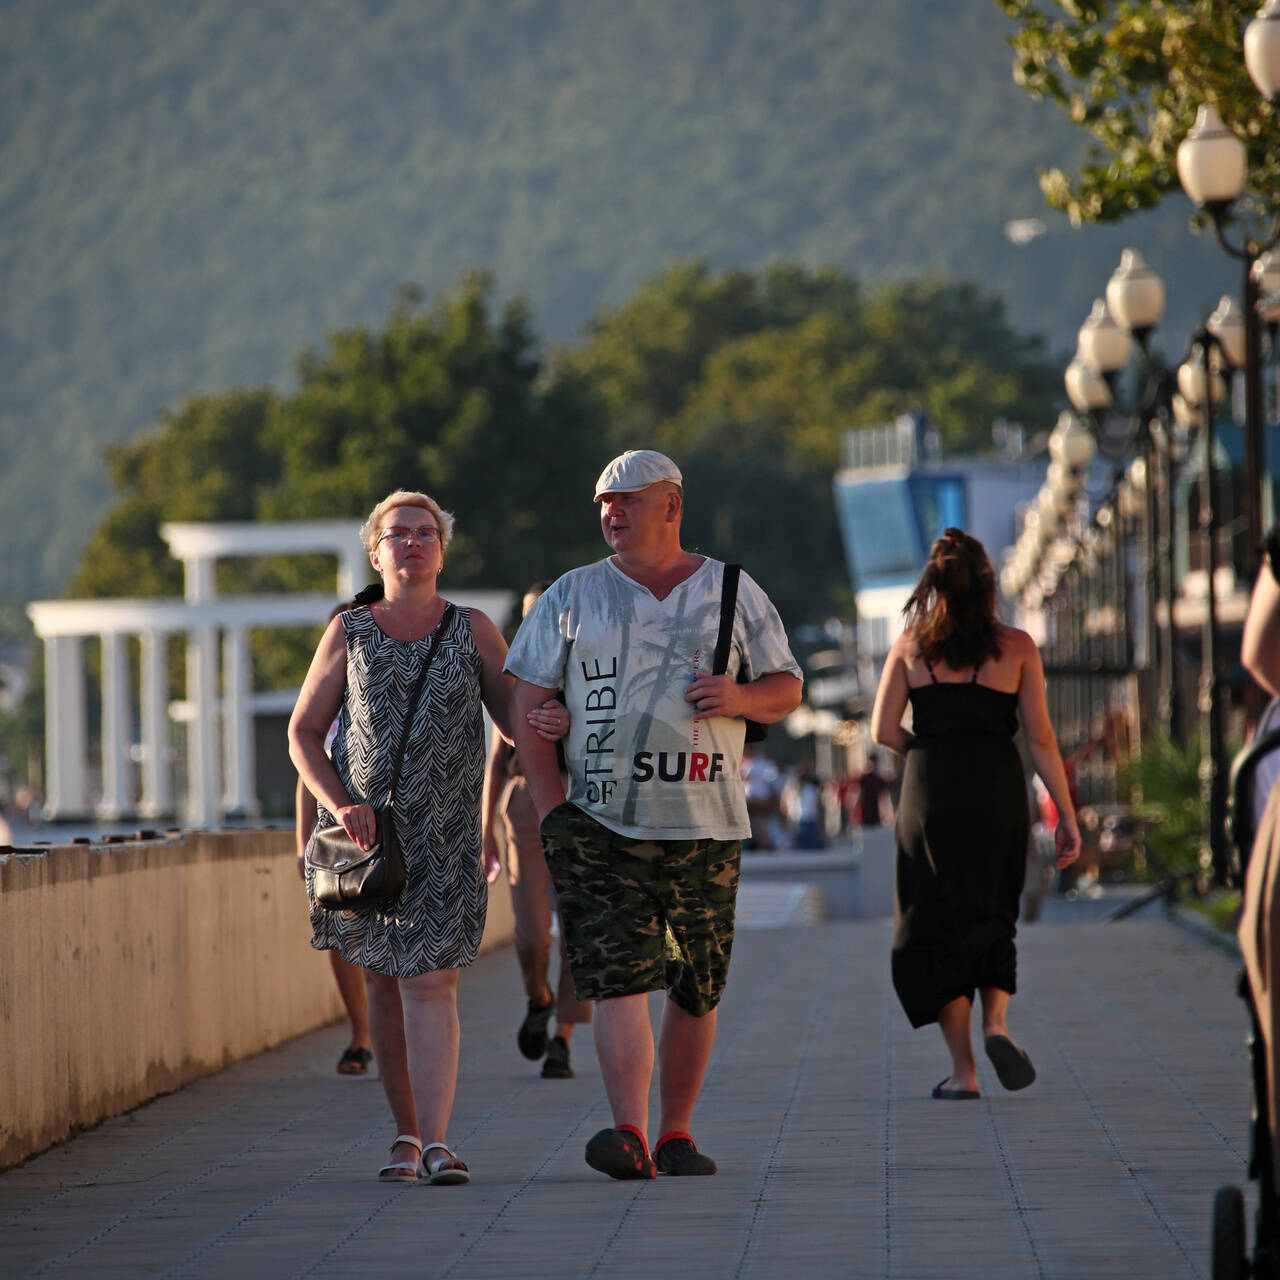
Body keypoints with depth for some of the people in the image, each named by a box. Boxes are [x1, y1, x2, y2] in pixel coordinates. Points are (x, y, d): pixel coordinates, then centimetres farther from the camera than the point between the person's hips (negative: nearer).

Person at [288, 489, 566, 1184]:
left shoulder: (473, 630, 5)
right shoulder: (348, 633, 5)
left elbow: (514, 721, 7)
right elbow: (303, 732, 6)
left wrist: (546, 722, -18)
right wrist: (339, 804, -10)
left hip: (445, 838, -2)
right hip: (364, 832, 2)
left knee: (431, 983, -13)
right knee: (383, 986, 8)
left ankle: (436, 1144, -19)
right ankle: (405, 1133, 21)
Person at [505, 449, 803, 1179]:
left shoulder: (733, 593, 10)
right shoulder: (572, 598, 9)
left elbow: (788, 690, 12)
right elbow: (527, 705, 6)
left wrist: (739, 697, -12)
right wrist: (552, 809, -5)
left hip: (706, 825, 1)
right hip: (602, 826, -1)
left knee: (697, 991, 5)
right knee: (617, 981, -14)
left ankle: (677, 1133, 18)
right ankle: (631, 1136, -21)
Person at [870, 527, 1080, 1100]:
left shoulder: (910, 645, 2)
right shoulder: (1016, 647, 1)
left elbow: (884, 730, -3)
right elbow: (1040, 738, -3)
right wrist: (1067, 815, 0)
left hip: (930, 795, -1)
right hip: (998, 793, 1)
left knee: (937, 928, 6)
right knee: (991, 918, 19)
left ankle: (963, 1069, 0)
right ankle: (996, 1023, -6)